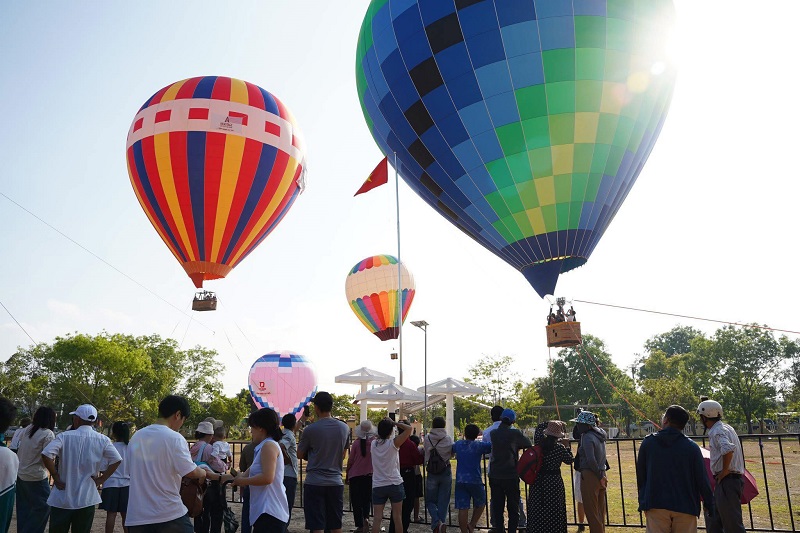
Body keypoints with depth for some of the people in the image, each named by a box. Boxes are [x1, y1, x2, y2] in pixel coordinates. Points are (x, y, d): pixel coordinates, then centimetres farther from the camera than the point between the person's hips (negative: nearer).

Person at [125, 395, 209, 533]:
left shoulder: (136, 437, 7)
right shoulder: (174, 438, -12)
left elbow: (131, 470, 17)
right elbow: (191, 472, -15)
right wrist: (203, 473, 7)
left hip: (137, 517, 6)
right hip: (170, 514, -6)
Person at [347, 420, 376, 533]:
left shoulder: (356, 442, -10)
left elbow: (350, 461, -4)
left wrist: (347, 475, 7)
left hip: (355, 475, -1)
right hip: (370, 475, 1)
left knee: (356, 500, 9)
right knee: (367, 498, 19)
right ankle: (366, 518, -3)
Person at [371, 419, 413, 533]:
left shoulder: (373, 444, 1)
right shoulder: (393, 443, -11)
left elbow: (378, 436, 24)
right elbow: (409, 428, -12)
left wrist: (383, 424, 13)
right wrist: (394, 423, -4)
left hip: (377, 486, 3)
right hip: (395, 484, -3)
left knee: (377, 517, 3)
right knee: (397, 517, 6)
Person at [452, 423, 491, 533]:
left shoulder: (457, 444, 6)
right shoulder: (479, 445, -5)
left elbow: (450, 451, 25)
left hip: (460, 481, 3)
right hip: (475, 481, -3)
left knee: (462, 508, 3)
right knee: (480, 504, 19)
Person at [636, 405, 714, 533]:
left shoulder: (648, 443, 1)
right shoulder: (691, 447, -3)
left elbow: (640, 476, 7)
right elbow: (702, 480, -2)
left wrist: (643, 503, 17)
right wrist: (710, 507, 10)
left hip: (656, 506, 0)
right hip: (685, 507, 0)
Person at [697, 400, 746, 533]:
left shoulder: (717, 431, -16)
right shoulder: (726, 427, 15)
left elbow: (729, 449, -34)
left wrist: (724, 471, -23)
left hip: (726, 481, -10)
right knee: (713, 521, 19)